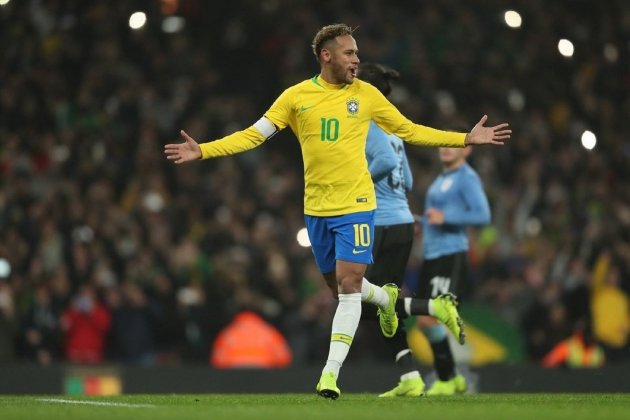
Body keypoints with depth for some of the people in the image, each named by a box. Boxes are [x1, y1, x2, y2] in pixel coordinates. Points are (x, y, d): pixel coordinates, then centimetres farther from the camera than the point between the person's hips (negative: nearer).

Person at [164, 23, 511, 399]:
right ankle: (386, 298, 47)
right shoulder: (296, 96, -1)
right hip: (317, 207, 2)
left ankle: (332, 371, -11)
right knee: (337, 283, 14)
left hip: (356, 204, -2)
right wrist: (202, 151, -11)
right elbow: (253, 135, -1)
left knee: (348, 284, -12)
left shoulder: (366, 94, 0)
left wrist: (466, 139, 4)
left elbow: (410, 131, 9)